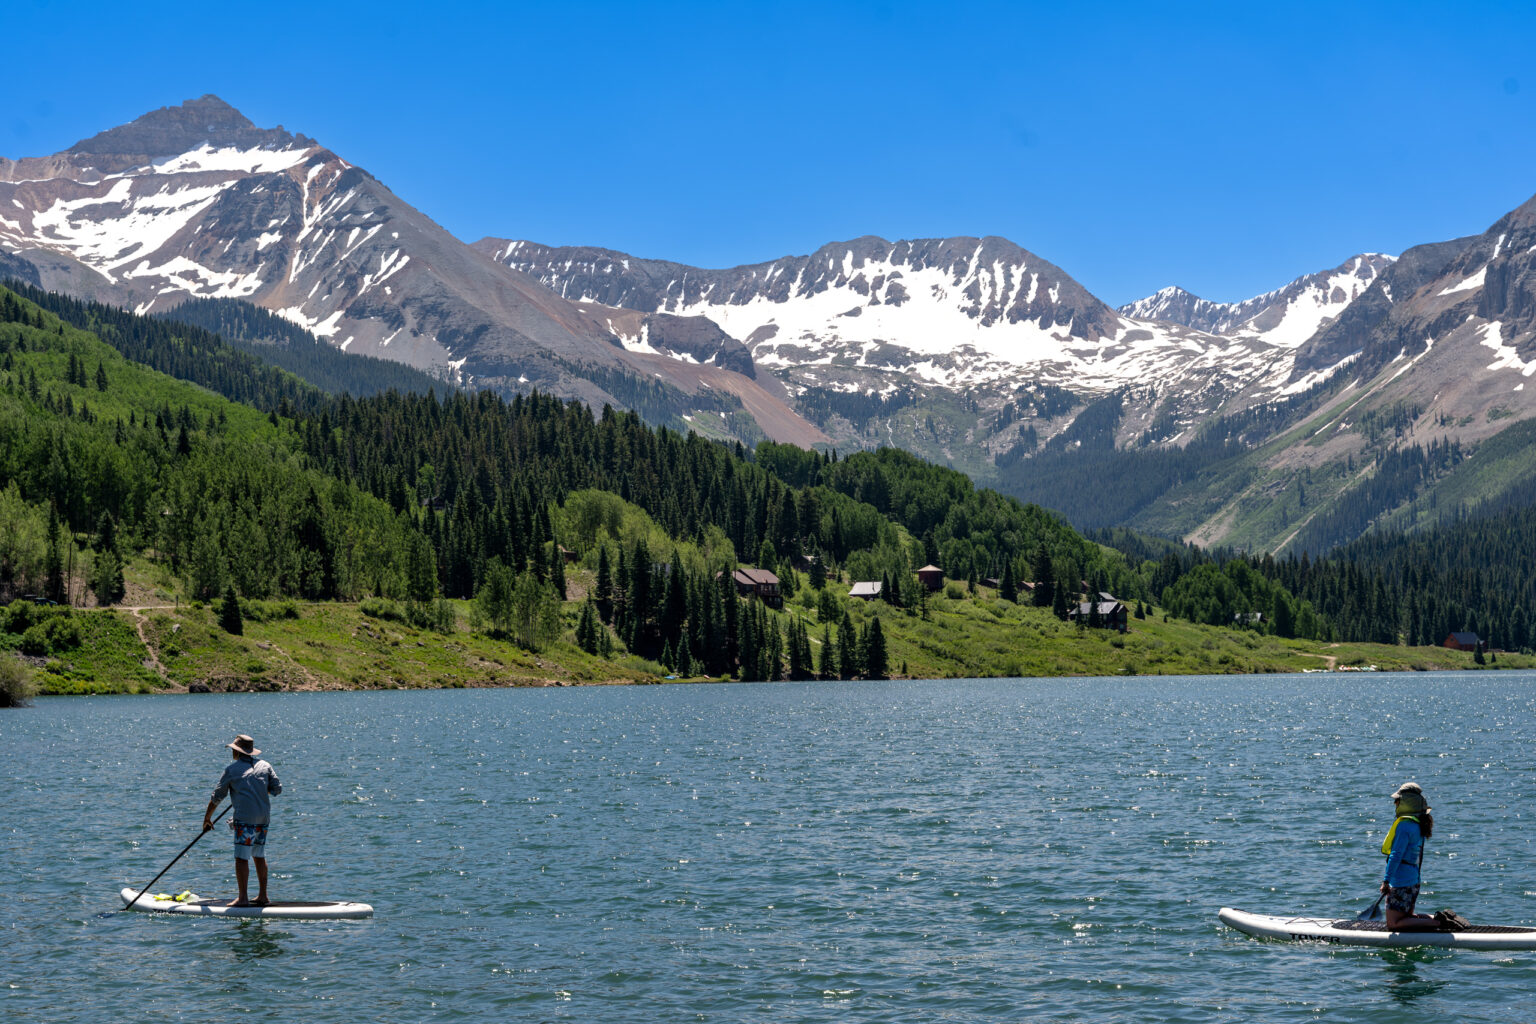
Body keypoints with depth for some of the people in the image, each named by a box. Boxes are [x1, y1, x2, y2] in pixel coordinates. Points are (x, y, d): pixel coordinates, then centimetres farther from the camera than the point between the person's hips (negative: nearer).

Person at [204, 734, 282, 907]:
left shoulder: (231, 770, 2)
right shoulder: (265, 766, 12)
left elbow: (218, 796, 8)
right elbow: (277, 789, 10)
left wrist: (207, 817, 20)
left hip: (245, 819, -6)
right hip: (263, 818, 6)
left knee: (241, 858, -4)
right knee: (259, 857, 14)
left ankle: (243, 898, -7)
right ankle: (262, 896, 16)